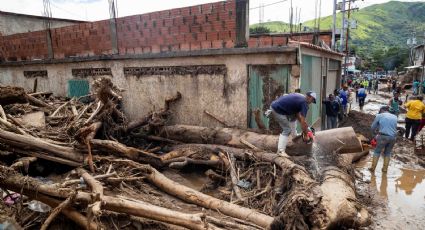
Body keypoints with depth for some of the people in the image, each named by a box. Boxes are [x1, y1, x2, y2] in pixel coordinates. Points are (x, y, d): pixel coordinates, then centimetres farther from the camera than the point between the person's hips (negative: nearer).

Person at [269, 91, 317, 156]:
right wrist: (305, 135, 1)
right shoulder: (304, 103, -8)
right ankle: (281, 150, -8)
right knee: (287, 130, -3)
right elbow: (302, 121, -9)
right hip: (277, 110, -9)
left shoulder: (299, 97, 18)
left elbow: (297, 114, 24)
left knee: (293, 115, 25)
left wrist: (305, 126, 27)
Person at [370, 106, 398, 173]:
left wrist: (375, 132, 29)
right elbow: (395, 127, 21)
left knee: (377, 152, 11)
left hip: (383, 136, -4)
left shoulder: (379, 116, 4)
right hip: (393, 137, 4)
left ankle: (373, 168, 12)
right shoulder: (394, 117, 15)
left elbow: (373, 127, 8)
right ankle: (385, 168, 24)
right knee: (388, 152, 19)